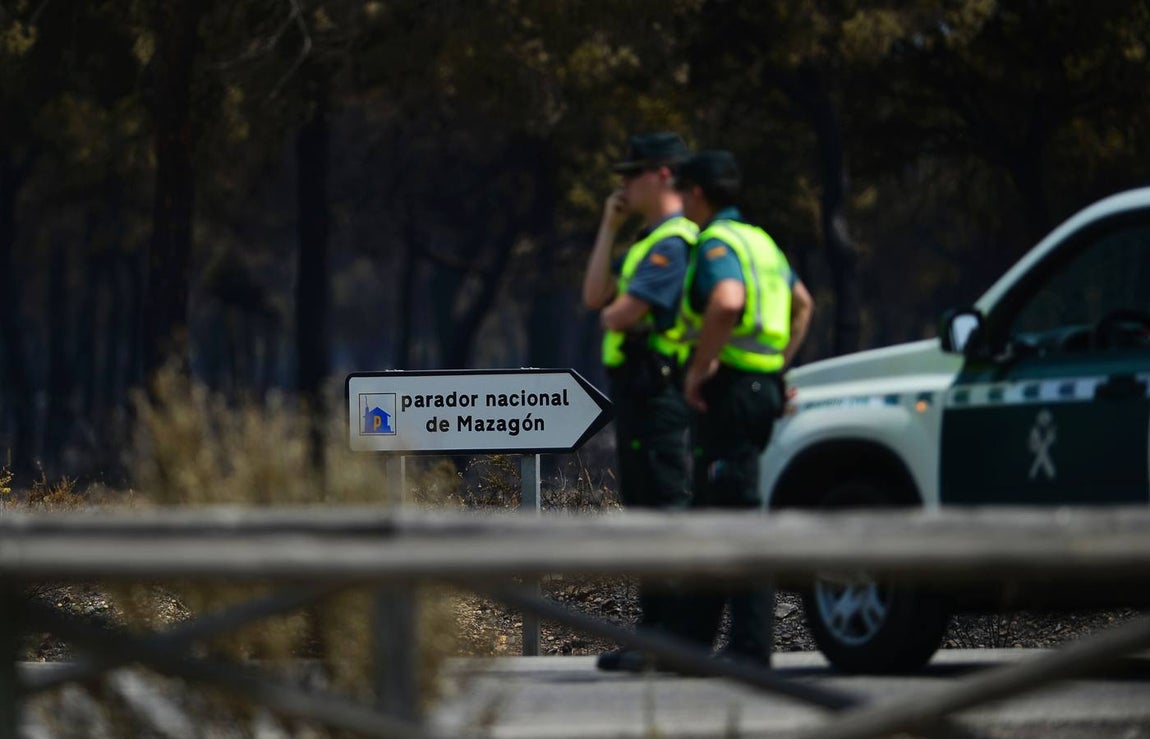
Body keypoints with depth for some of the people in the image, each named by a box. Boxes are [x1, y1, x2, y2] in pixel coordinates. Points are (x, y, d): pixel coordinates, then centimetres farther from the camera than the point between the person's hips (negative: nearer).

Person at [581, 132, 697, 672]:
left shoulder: (674, 243, -14)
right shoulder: (650, 241, 20)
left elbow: (620, 317, -22)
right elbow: (595, 297, 14)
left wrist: (613, 313, 2)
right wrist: (609, 228, 12)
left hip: (657, 393, -11)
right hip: (637, 390, 11)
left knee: (665, 510, -10)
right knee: (646, 510, 13)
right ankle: (654, 633, 18)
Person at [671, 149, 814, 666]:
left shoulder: (716, 244, -12)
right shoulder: (759, 241, 19)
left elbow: (727, 300, -32)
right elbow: (802, 302, 30)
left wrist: (700, 366, -23)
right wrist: (779, 364, 27)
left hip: (727, 391, -10)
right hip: (762, 386, 10)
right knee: (710, 514, 15)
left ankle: (751, 647, -10)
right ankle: (692, 638, 19)